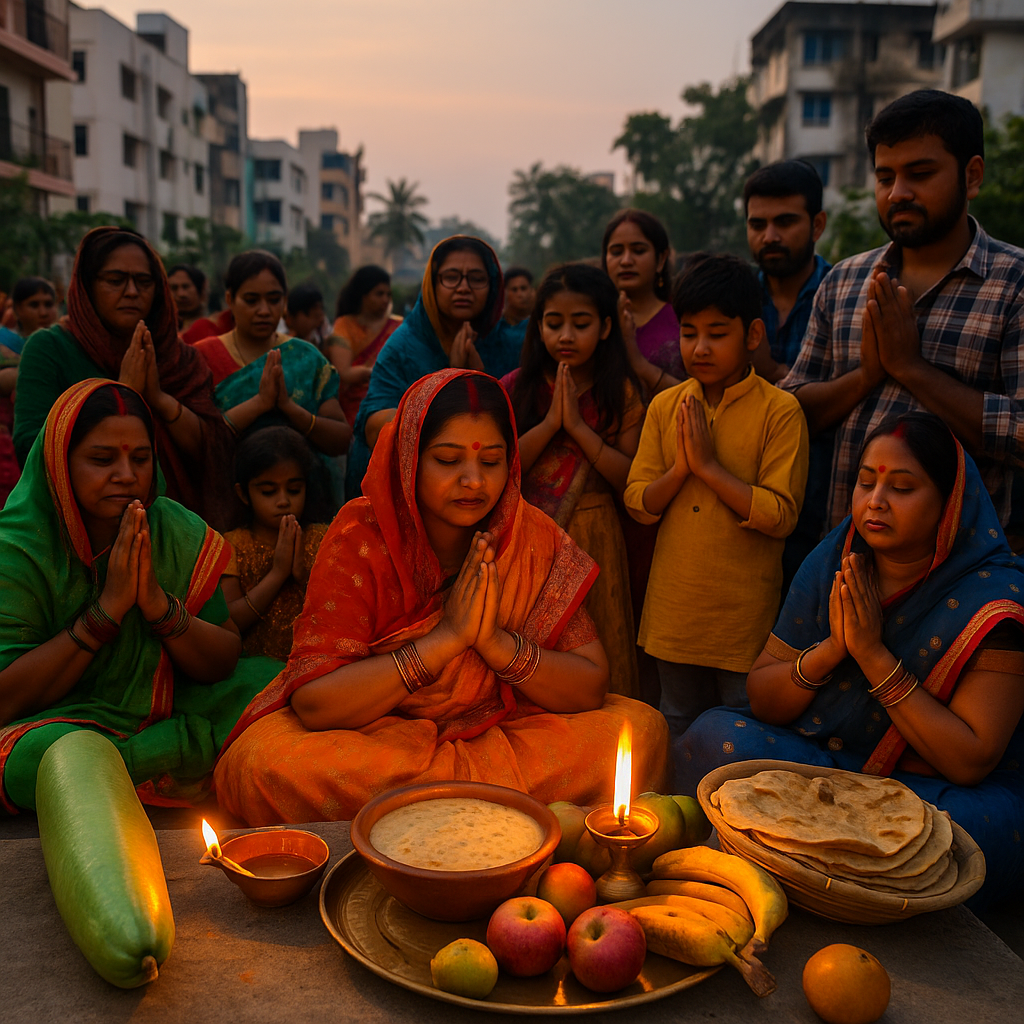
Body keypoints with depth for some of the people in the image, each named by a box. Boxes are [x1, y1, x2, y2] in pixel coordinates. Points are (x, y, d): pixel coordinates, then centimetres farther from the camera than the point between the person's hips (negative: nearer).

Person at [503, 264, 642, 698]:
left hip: (593, 539, 0)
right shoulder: (517, 387, 1)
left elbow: (632, 479, -7)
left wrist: (579, 426, -15)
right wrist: (550, 422, -16)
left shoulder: (619, 394, 1)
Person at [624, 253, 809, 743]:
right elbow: (638, 503, 2)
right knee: (678, 732, 20)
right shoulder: (665, 406, 4)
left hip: (745, 612, -4)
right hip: (674, 608, 4)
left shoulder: (779, 411, -9)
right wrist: (680, 469, -15)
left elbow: (780, 515, -17)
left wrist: (708, 465, -19)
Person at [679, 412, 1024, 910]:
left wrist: (874, 654, -24)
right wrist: (831, 649, -19)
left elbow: (971, 761, -20)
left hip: (939, 790, -2)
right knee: (716, 735, -21)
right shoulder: (830, 564, -2)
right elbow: (761, 700, 0)